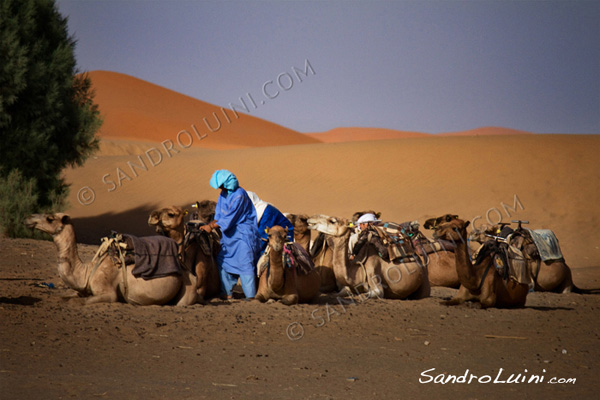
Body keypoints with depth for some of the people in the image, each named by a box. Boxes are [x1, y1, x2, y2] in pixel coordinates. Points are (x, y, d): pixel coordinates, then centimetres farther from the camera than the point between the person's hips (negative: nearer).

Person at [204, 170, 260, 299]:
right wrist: (211, 224, -4)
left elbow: (229, 219, -20)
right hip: (229, 236, 9)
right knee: (223, 261, 10)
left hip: (243, 235, -9)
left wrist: (211, 226, -13)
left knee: (244, 263, -13)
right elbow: (219, 214, 14)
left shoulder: (239, 195, -20)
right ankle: (227, 293, 18)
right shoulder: (223, 194, 6)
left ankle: (251, 295, -13)